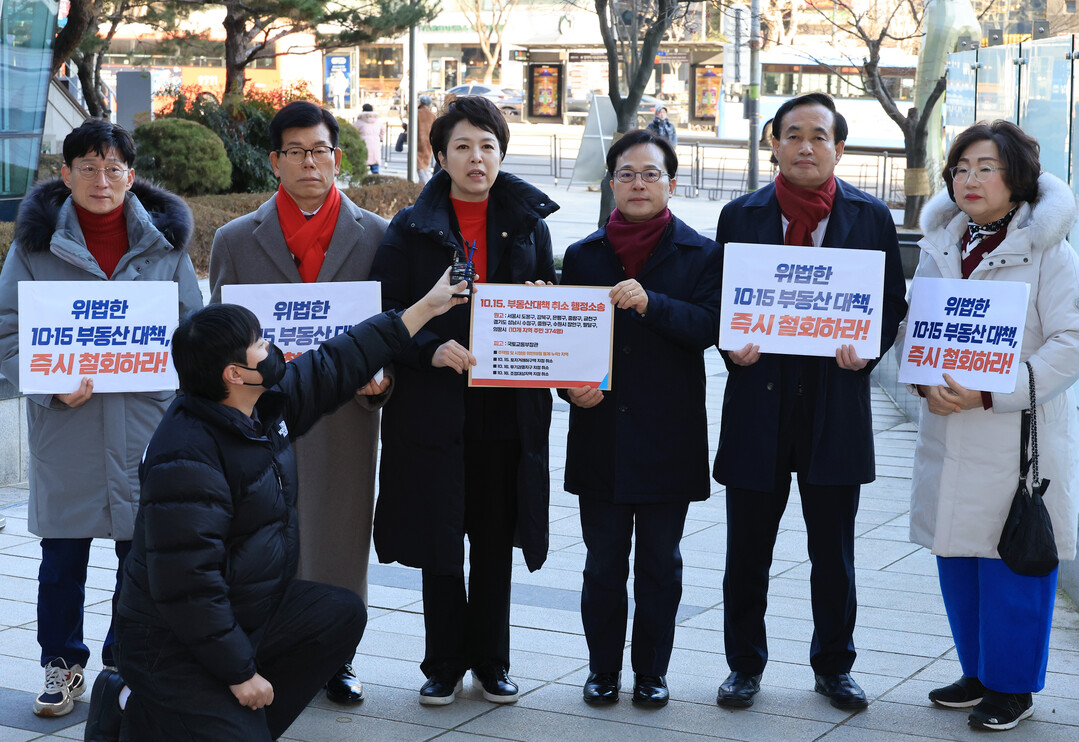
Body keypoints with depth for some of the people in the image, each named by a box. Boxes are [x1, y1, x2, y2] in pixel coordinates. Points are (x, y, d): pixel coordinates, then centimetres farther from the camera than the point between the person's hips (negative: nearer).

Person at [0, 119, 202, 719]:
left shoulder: (164, 240, 5)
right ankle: (64, 665, 26)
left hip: (145, 422, 1)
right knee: (62, 556, 7)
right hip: (65, 427, -1)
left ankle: (126, 665, 24)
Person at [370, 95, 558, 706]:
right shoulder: (412, 228, 2)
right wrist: (431, 350, -19)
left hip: (509, 405, 2)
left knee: (496, 540, 8)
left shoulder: (528, 222, 9)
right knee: (439, 540, 4)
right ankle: (445, 664, 17)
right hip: (435, 405, -1)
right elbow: (387, 316, -2)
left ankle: (491, 661, 21)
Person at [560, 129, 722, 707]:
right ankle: (602, 668, 19)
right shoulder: (582, 255, 8)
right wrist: (572, 385, -10)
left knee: (660, 562, 7)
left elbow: (708, 326, -11)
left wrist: (651, 303, -26)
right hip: (601, 431, 2)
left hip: (668, 435, -1)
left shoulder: (701, 253, 1)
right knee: (603, 562, 7)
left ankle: (651, 670, 19)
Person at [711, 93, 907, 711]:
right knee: (748, 552, 8)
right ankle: (746, 666, 23)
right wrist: (732, 345, -11)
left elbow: (894, 304, 6)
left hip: (836, 402, 0)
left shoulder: (871, 217, 4)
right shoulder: (741, 216, 5)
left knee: (834, 555, 9)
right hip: (759, 401, 0)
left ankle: (834, 667, 25)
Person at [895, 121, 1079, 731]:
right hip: (949, 434, 6)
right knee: (957, 556, 13)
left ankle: (1012, 686, 16)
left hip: (1021, 433, -6)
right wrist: (927, 382, -9)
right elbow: (913, 324, 12)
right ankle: (978, 674, 29)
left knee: (1013, 560, 1)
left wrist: (988, 394, -21)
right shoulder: (939, 246, 9)